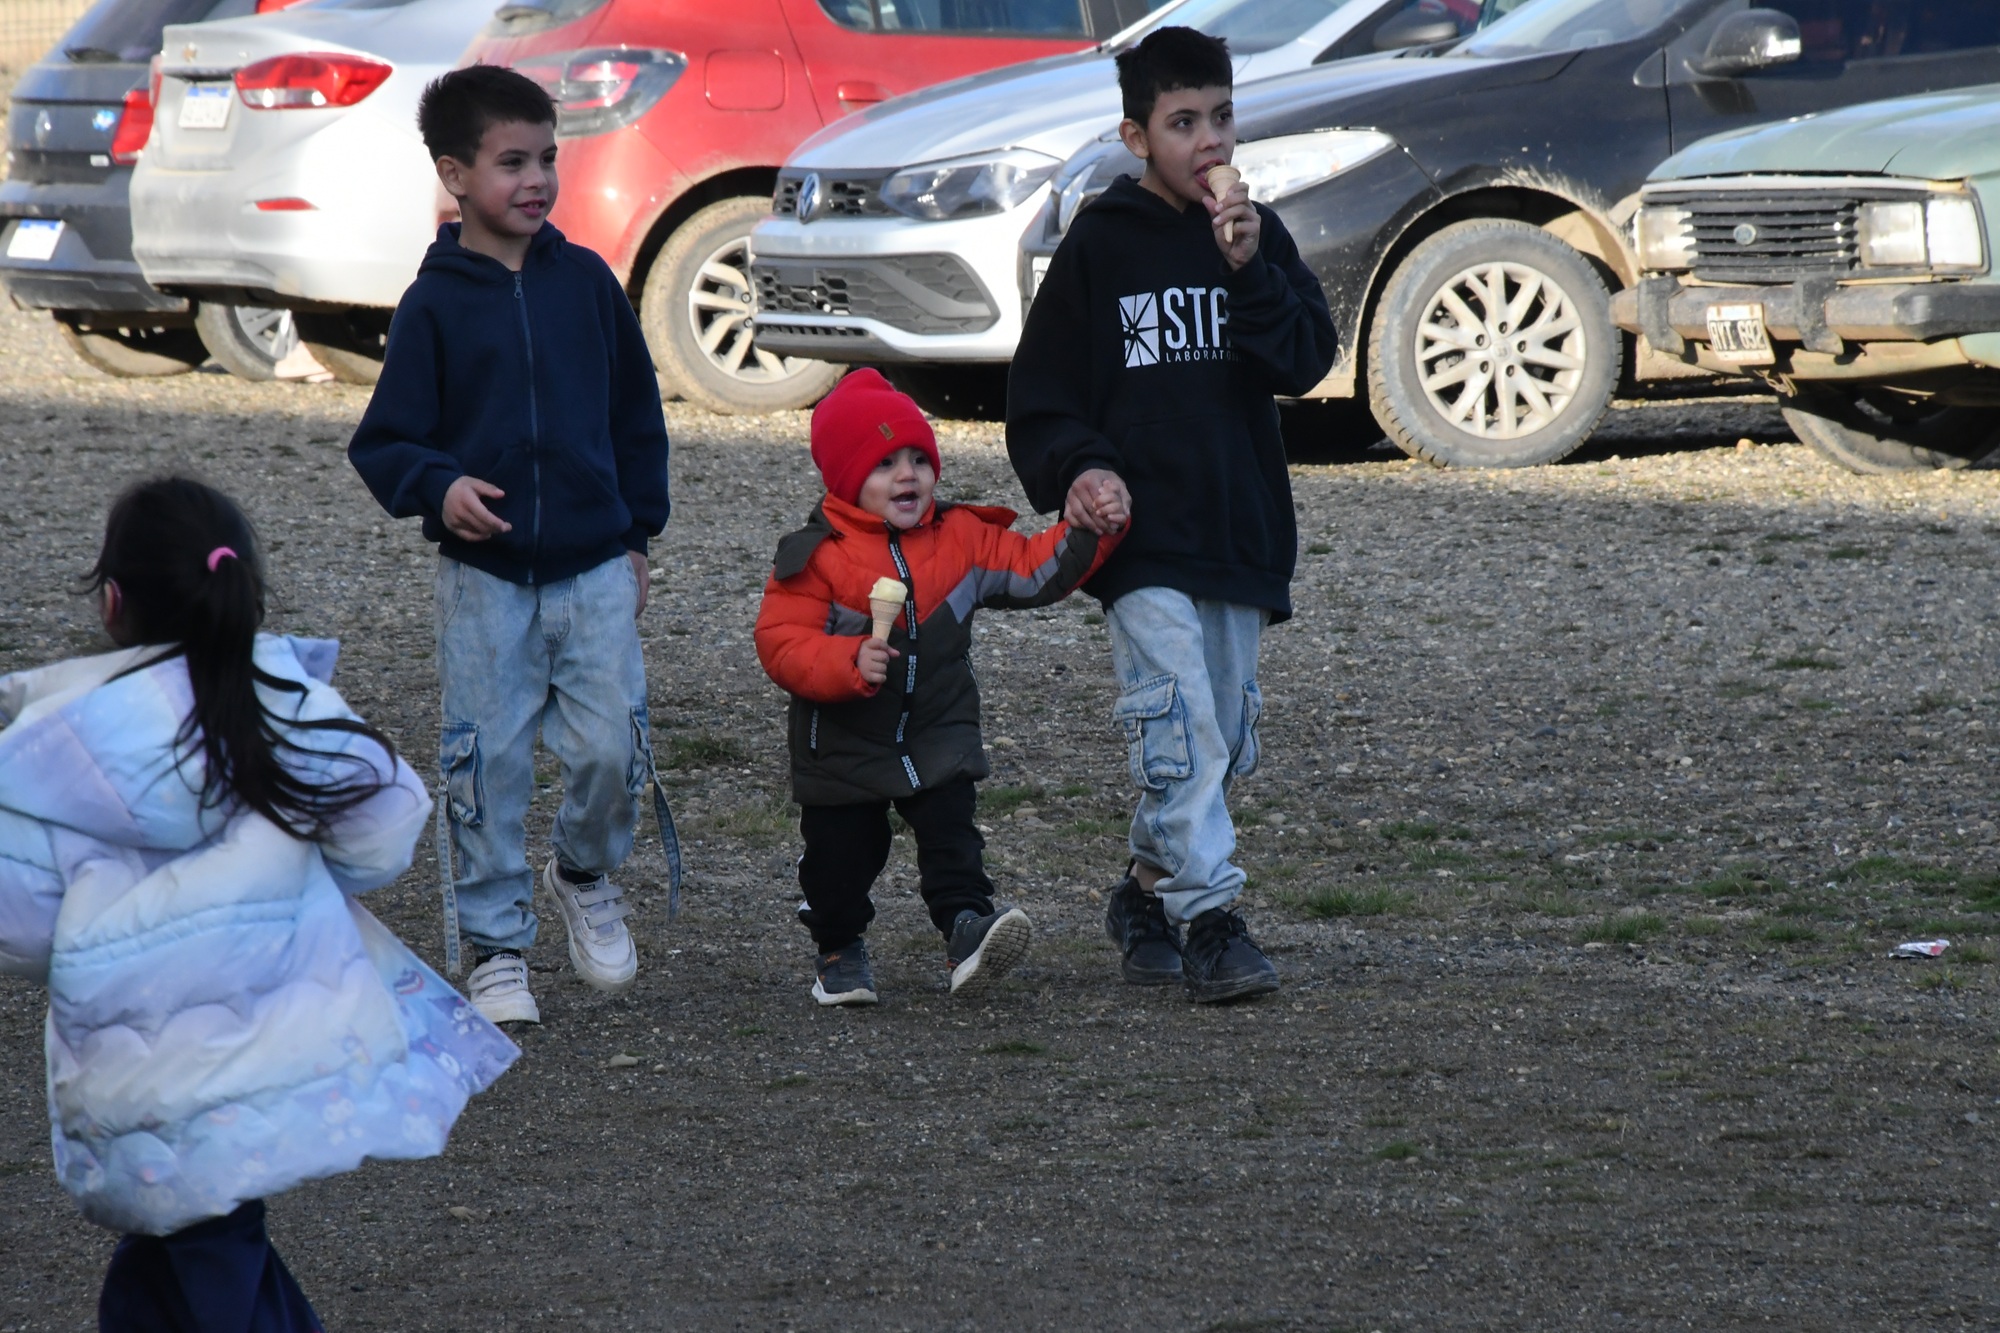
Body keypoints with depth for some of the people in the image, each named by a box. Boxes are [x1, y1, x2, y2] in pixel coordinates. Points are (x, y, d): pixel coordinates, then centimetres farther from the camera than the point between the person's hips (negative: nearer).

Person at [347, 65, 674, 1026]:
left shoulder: (586, 282, 4)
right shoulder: (434, 305, -4)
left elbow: (636, 413, 14)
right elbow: (384, 440, -3)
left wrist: (637, 536, 12)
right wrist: (439, 486, -23)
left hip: (594, 569, 2)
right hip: (483, 578, -2)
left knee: (613, 748, -5)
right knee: (487, 767, 0)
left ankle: (586, 873, 25)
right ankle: (496, 948, 12)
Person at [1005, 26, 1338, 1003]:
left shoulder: (1255, 235, 9)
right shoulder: (1101, 245, -1)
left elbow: (1306, 361, -3)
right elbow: (1041, 397, 2)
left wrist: (1250, 274, -16)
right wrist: (1077, 469, -15)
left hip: (1239, 534, 5)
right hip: (1141, 538, -5)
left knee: (1224, 738, 10)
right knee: (1179, 730, -17)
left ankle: (1147, 894, 27)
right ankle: (1210, 921, -18)